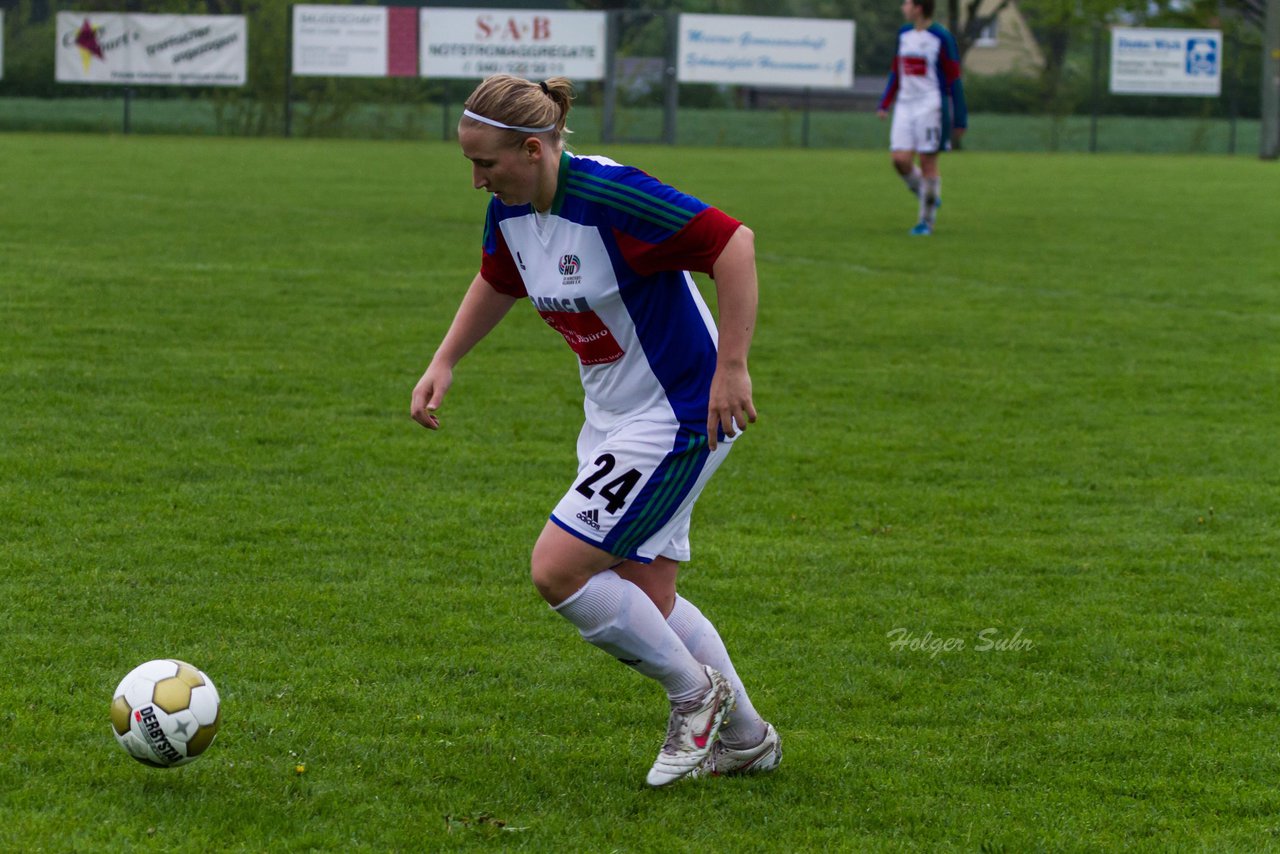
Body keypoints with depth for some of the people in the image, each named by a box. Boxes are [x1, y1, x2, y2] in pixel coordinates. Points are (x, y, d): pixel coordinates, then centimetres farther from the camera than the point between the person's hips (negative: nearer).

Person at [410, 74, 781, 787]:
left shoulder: (608, 196, -26)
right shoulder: (509, 211, 0)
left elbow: (733, 243, -28)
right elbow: (497, 284, 22)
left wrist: (732, 369, -29)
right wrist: (443, 364, 14)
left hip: (679, 418, -9)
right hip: (613, 419, 9)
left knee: (558, 569, -13)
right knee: (641, 601, 12)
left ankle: (697, 694, 5)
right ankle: (746, 739, 29)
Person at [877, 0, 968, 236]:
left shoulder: (941, 38, -8)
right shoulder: (904, 34, 11)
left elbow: (953, 81, -6)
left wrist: (959, 120, -7)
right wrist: (884, 104, 11)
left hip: (930, 108, -6)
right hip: (905, 106, 6)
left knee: (927, 163, -3)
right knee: (901, 160, -6)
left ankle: (927, 221, 8)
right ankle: (929, 198, 18)